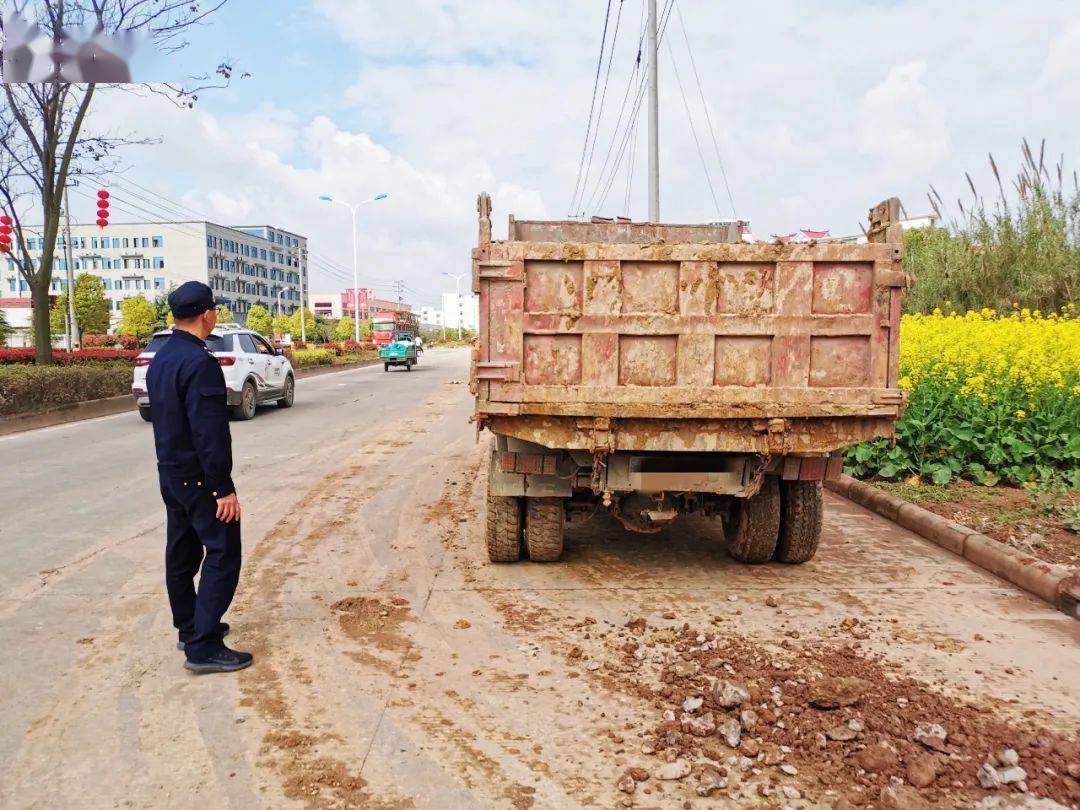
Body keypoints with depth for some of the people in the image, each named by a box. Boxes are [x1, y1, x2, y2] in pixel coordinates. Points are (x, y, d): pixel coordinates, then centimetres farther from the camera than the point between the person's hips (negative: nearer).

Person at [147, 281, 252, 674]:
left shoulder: (160, 359, 9)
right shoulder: (200, 362, -21)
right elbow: (210, 433, -24)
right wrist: (224, 488, -21)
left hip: (170, 474, 10)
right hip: (199, 478, -10)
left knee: (182, 553, 16)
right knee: (222, 555, -4)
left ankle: (189, 629, 29)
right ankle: (203, 646, -3)